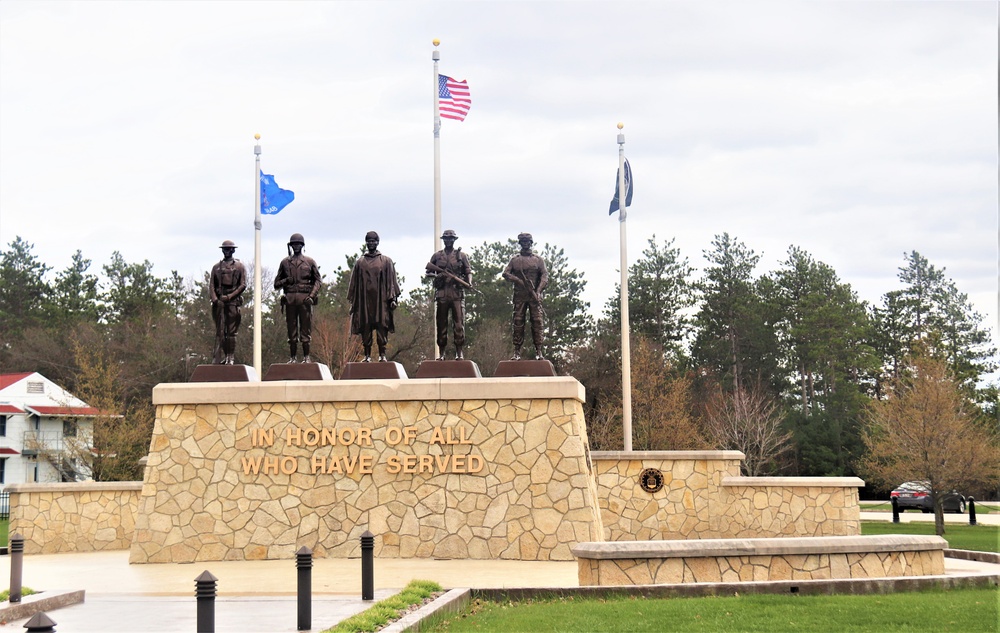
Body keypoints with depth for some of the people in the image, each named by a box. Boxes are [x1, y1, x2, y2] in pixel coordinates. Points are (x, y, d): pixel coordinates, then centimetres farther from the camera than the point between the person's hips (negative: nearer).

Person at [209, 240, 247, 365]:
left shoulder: (239, 266, 8)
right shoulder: (216, 267, 16)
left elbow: (243, 285, 0)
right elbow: (211, 285, 9)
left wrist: (230, 296, -10)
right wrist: (214, 299, -8)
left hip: (233, 301, -2)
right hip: (219, 302, 2)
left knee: (232, 331, -3)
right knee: (220, 331, -1)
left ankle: (231, 358, -1)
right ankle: (219, 358, -1)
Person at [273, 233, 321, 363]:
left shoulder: (310, 262, 9)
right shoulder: (285, 262, 12)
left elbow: (318, 280, 7)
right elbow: (277, 283, 15)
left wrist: (312, 295, -6)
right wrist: (286, 281, -7)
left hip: (304, 298, -1)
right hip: (290, 298, 1)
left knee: (305, 327, -2)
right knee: (291, 328, 2)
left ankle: (306, 356, 2)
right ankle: (293, 357, 6)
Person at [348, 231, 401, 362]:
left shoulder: (386, 261, 8)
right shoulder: (360, 262, 12)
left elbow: (391, 281, 5)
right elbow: (354, 283, 13)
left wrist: (392, 298, -5)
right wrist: (353, 301, 7)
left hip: (381, 300, -1)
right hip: (364, 301, 1)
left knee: (382, 328, -4)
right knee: (365, 328, 0)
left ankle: (382, 355, -2)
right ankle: (367, 355, 4)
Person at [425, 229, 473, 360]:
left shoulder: (461, 255, 10)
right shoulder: (437, 256, 13)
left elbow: (468, 271, 7)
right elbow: (428, 272, 14)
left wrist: (469, 282, -12)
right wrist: (436, 275, -7)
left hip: (457, 292, -1)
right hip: (441, 293, 1)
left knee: (459, 323, -7)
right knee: (441, 324, 3)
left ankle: (459, 353, -4)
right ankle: (441, 353, 9)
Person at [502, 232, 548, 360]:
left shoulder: (538, 259, 11)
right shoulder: (515, 259, 13)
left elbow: (545, 275, 3)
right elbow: (506, 273, 5)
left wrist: (539, 291, -12)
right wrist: (518, 280, -12)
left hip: (534, 296, -1)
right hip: (519, 296, 1)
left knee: (537, 321, -6)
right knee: (518, 323, -2)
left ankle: (538, 351, -5)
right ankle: (517, 352, -1)